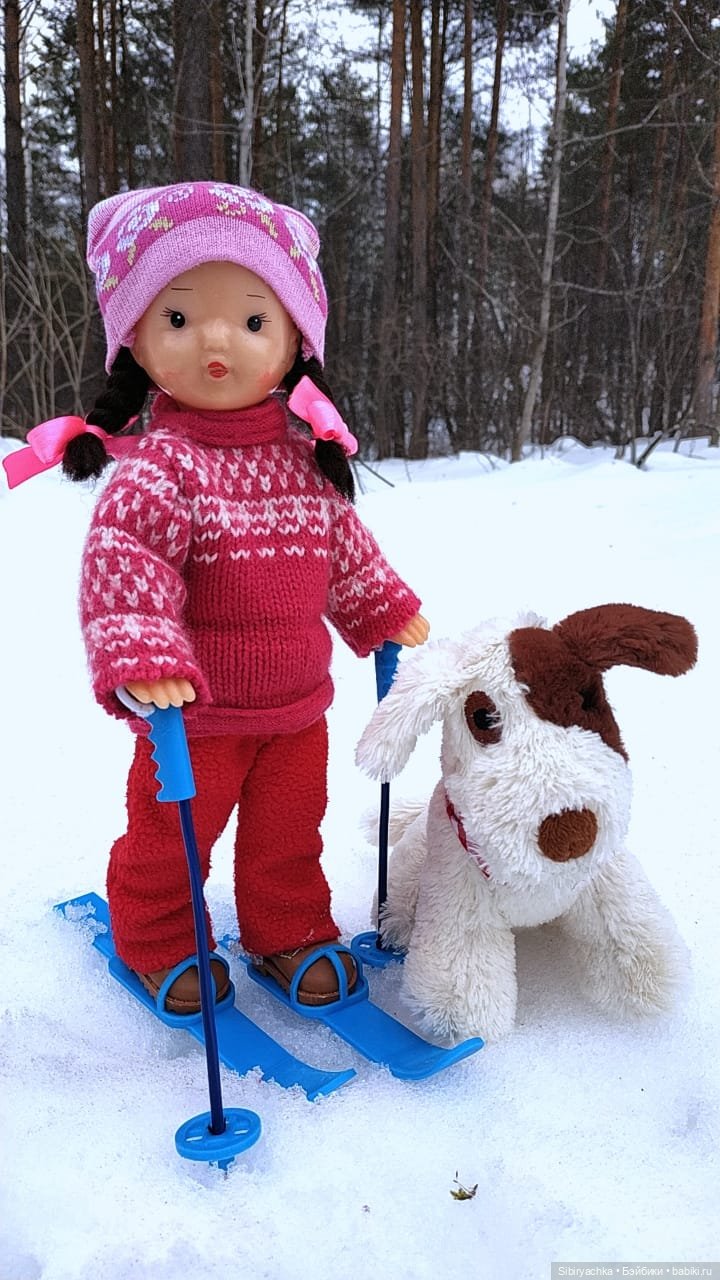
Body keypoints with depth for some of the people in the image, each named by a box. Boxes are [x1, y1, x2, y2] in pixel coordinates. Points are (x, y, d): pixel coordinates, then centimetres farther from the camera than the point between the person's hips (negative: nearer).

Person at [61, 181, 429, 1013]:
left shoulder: (305, 459, 1)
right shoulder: (158, 468, -19)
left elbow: (344, 547, 14)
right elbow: (121, 562, -27)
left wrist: (387, 612, 18)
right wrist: (137, 653, -39)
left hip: (297, 704, 5)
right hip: (193, 713, -5)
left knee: (289, 831, 20)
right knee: (169, 836, 14)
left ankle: (290, 933, 42)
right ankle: (159, 943, 39)